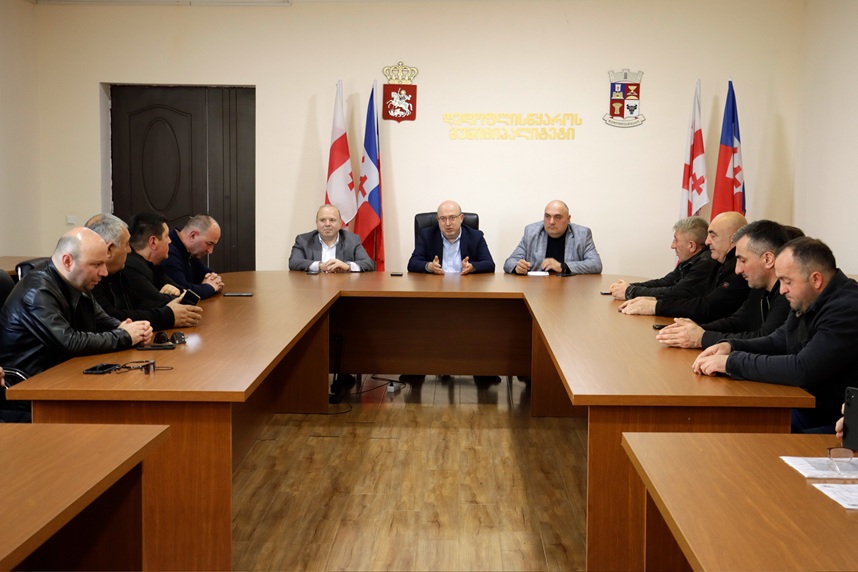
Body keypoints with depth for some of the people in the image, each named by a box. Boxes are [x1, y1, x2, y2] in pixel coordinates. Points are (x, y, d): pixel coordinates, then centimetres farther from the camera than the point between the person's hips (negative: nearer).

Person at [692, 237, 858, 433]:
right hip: (803, 408, 9)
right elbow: (777, 342, 20)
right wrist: (730, 346, 0)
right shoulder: (807, 303, 8)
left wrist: (732, 362, -22)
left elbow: (802, 370, -29)